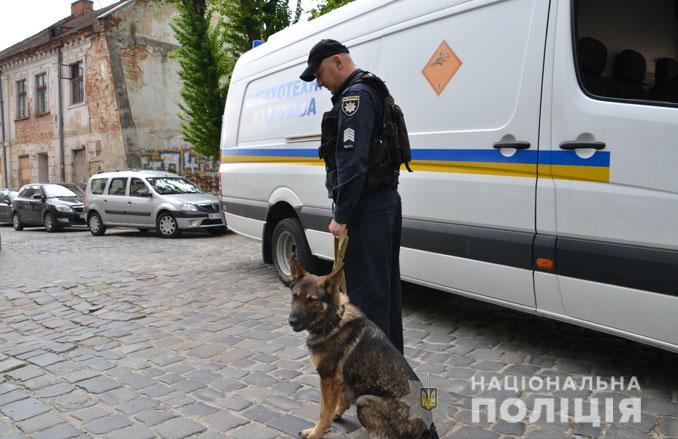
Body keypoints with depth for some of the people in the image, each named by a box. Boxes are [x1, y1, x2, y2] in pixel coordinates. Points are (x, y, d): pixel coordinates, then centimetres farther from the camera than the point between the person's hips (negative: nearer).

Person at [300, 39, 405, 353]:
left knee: (364, 290, -5)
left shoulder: (355, 95, -12)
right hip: (386, 200, 11)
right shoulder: (371, 92, 21)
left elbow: (352, 162, -21)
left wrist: (341, 216, -20)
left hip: (365, 208, -11)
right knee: (384, 285, 17)